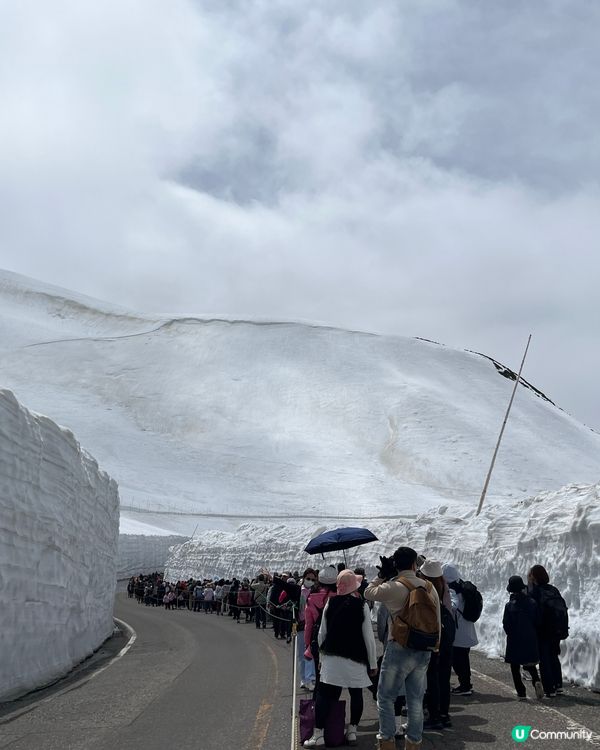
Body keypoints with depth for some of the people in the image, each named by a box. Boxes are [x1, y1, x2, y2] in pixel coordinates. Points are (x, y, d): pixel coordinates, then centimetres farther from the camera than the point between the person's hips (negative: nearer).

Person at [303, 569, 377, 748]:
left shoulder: (330, 603, 1)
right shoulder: (361, 605, -6)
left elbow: (322, 632, 6)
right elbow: (368, 636, -6)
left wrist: (322, 655, 19)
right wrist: (373, 662, 2)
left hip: (331, 657, 1)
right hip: (356, 659, -1)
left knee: (324, 694, 3)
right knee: (356, 694, 16)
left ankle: (318, 735, -1)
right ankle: (352, 731, 18)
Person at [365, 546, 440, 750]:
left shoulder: (394, 587, -12)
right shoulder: (429, 587, 4)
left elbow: (368, 592, 3)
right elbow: (437, 620, 8)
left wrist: (382, 574, 9)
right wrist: (433, 646, 16)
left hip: (399, 649, -5)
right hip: (424, 651, 5)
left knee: (386, 698, 8)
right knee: (416, 701, 13)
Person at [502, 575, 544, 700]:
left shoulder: (509, 605, -12)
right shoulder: (532, 602, -4)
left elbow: (506, 624, -9)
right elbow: (538, 621, 1)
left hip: (514, 640, -3)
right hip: (530, 639, 3)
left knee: (515, 667, 8)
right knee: (530, 663, 19)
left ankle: (521, 693, 4)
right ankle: (536, 680, -8)